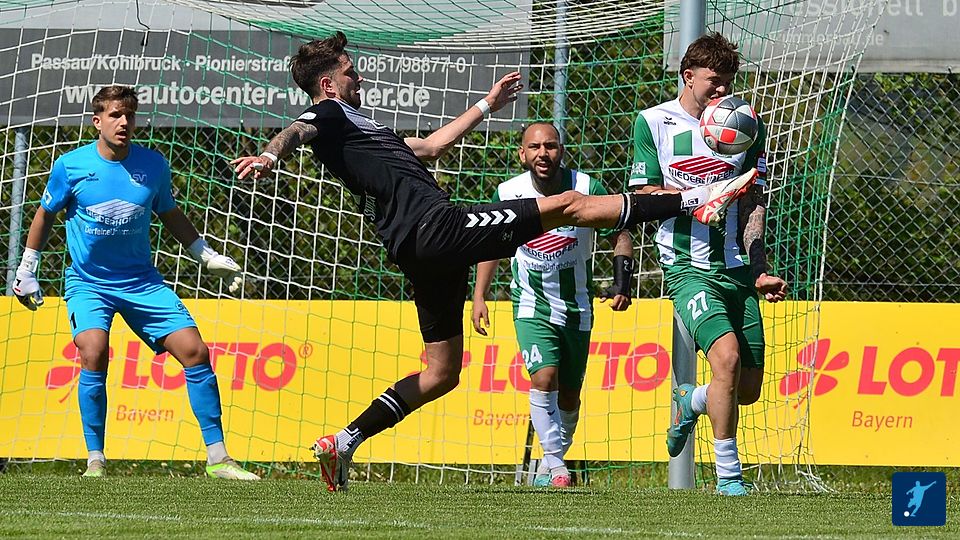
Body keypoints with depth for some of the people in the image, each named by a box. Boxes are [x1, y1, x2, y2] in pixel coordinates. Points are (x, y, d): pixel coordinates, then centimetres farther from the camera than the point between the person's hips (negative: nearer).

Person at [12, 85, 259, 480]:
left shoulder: (153, 165, -2)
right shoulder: (71, 166, -8)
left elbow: (170, 215, 15)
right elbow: (45, 215, 8)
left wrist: (210, 258, 14)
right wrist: (26, 271, 10)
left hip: (141, 282, 3)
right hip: (87, 282, -3)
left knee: (195, 351, -9)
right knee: (94, 352, -28)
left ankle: (217, 458, -1)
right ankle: (95, 461, -16)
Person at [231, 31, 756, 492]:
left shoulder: (356, 124, 29)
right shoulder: (328, 116, -1)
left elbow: (427, 146, 38)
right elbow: (298, 131, -24)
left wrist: (486, 105, 44)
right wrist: (269, 156, -48)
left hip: (425, 252, 10)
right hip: (436, 226, -10)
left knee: (441, 372, 14)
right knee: (567, 203, -6)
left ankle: (343, 443, 7)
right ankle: (695, 200, -1)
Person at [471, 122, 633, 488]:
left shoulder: (588, 190, -14)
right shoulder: (508, 193, -9)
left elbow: (620, 237, -4)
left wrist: (622, 283, -18)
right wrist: (479, 296, 4)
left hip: (577, 306, 1)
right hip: (531, 304, -1)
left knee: (568, 395, 9)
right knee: (544, 378, -21)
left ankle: (552, 460, 30)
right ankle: (555, 464, -13)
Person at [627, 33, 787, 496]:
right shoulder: (653, 122, 2)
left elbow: (753, 202, 7)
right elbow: (644, 196, 2)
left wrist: (758, 271, -4)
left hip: (738, 268, 4)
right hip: (688, 266, -4)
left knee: (748, 388, 3)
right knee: (726, 355, -26)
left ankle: (689, 402, 38)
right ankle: (728, 477, -16)